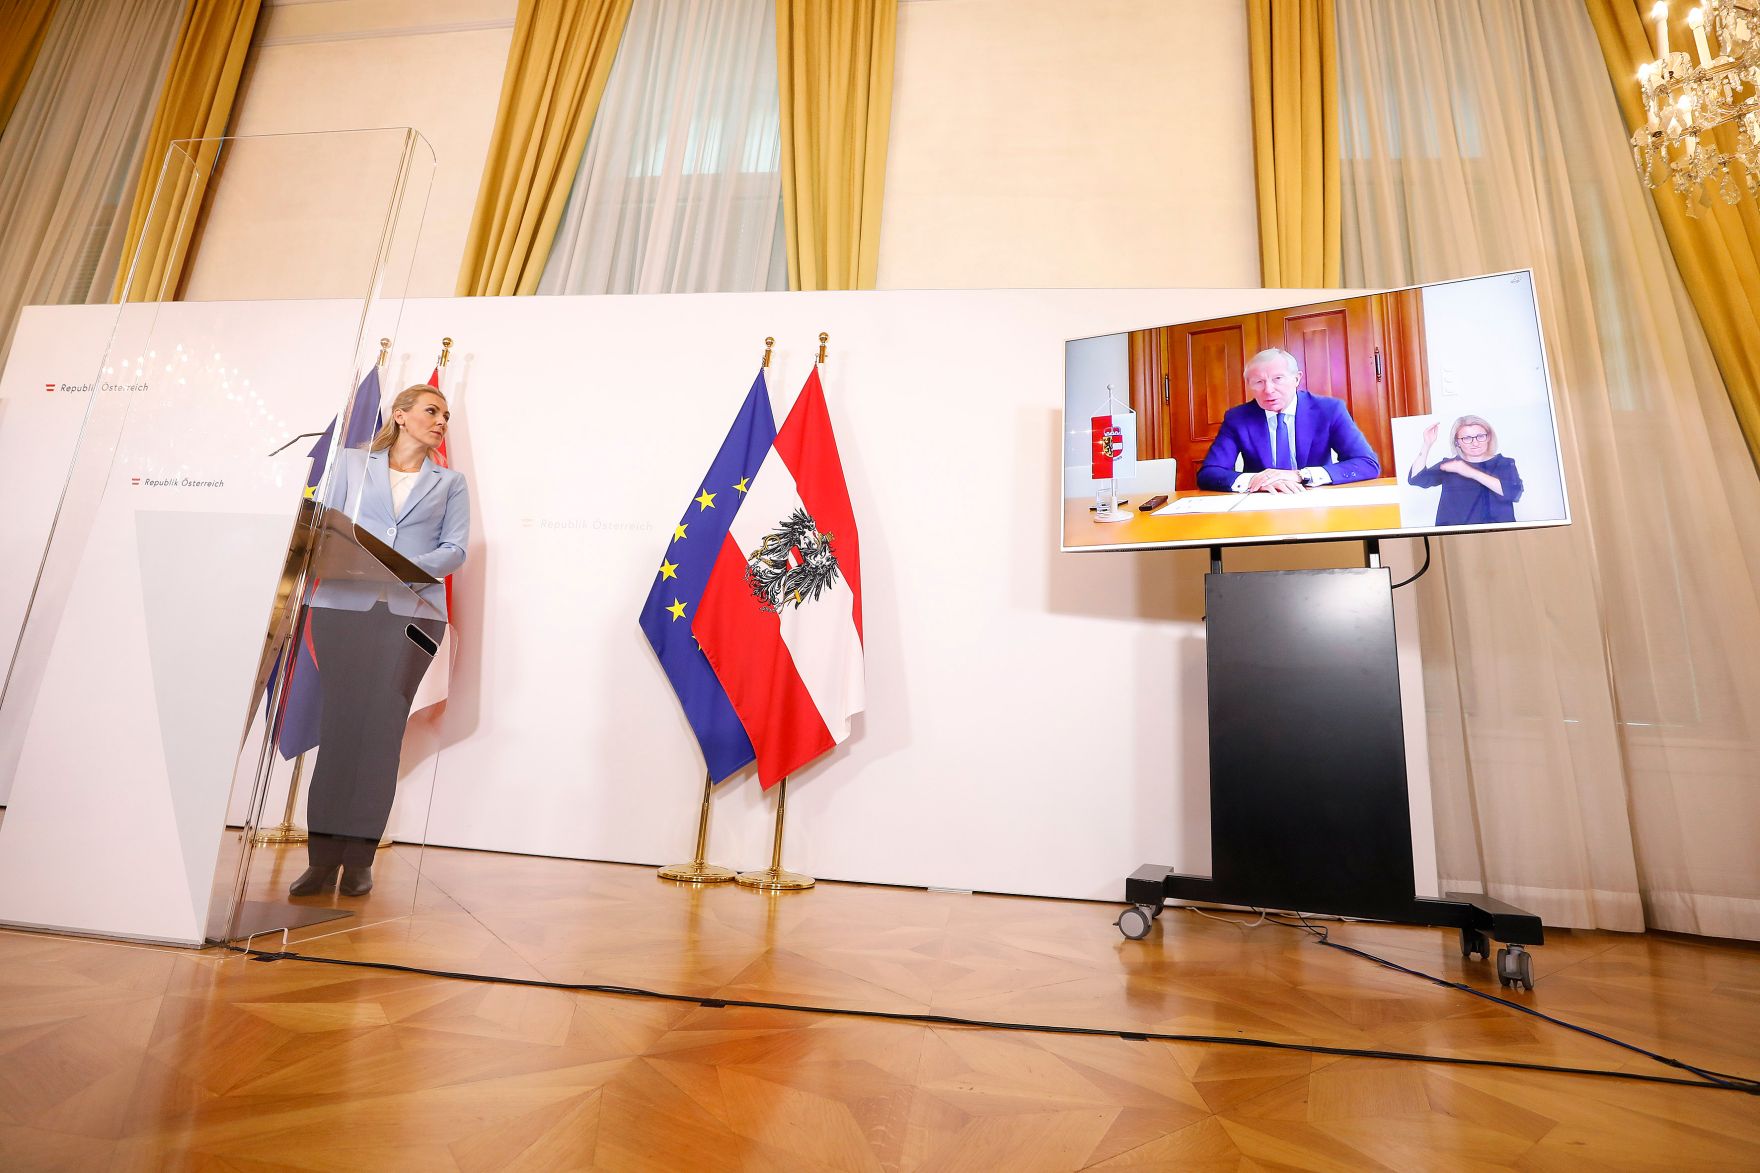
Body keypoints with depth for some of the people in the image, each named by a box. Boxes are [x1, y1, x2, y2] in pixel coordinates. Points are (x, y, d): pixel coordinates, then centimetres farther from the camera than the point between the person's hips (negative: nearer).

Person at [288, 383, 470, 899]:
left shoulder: (449, 482, 15)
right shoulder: (353, 462, 16)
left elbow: (455, 548, 5)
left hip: (411, 612, 0)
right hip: (343, 605, 0)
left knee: (382, 729, -2)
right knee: (339, 723, -1)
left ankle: (358, 859, 5)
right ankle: (323, 857, 7)